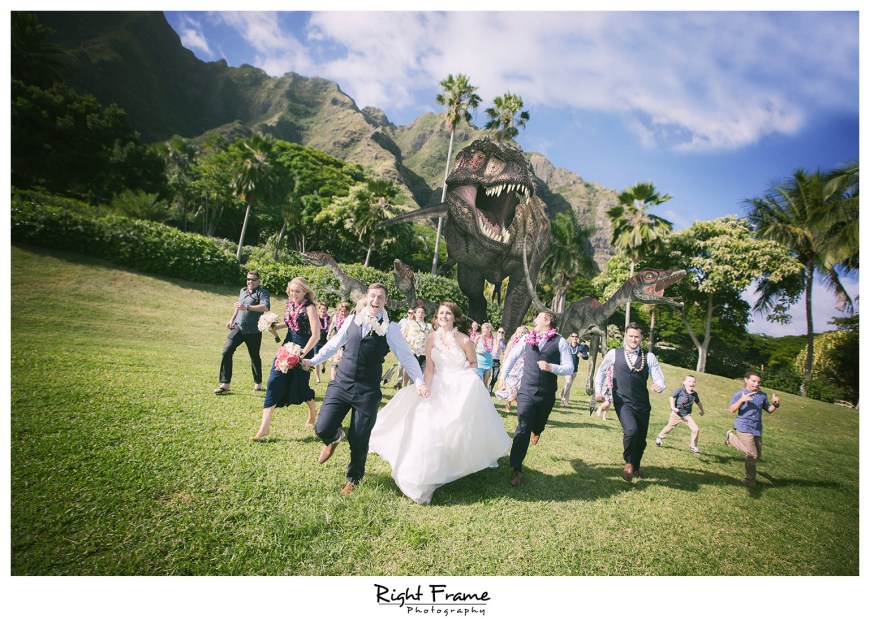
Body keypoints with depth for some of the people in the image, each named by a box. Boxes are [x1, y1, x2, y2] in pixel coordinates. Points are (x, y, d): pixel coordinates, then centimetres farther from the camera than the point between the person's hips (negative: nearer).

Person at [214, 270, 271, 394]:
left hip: (253, 331, -5)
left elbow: (266, 307, -29)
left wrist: (247, 307, -38)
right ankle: (225, 384, -1)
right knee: (226, 352, -8)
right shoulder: (242, 291, 12)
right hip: (238, 327, 5)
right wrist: (232, 319, 27)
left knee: (255, 357, 8)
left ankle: (258, 384, 25)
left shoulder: (262, 292, -9)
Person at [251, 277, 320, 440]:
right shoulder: (289, 304, 5)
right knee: (274, 382, -4)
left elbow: (316, 335, -20)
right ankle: (264, 428, -2)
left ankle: (312, 412, 40)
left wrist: (301, 355, -22)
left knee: (301, 385, 8)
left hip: (303, 349, -6)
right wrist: (275, 326, 5)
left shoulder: (309, 308, -15)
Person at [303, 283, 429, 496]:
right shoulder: (352, 320, 4)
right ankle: (335, 438, 34)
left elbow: (407, 357, -1)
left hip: (367, 391, -2)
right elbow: (333, 344, 18)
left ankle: (353, 479, 36)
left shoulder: (390, 328, -4)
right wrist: (313, 360, 23)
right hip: (341, 383, 2)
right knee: (322, 429, -6)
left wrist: (420, 382, -8)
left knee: (359, 441, 6)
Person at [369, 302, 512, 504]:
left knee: (463, 426, 0)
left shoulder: (464, 340, -15)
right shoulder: (431, 338, -6)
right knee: (429, 424, 0)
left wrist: (462, 376, -9)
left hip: (463, 389, -3)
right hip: (439, 387, 3)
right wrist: (426, 391, -13)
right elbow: (429, 368, -5)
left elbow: (474, 362, 3)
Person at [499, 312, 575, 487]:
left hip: (547, 395, 0)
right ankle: (516, 470, -2)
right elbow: (512, 357, 11)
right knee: (522, 429, -8)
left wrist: (551, 367, -22)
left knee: (539, 424, 23)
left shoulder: (560, 342, -6)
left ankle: (536, 430, 62)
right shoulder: (527, 338, 1)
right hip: (526, 392, 0)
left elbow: (569, 367, -6)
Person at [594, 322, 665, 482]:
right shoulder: (614, 354, 0)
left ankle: (636, 467, 44)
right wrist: (598, 390, 5)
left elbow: (659, 379, -1)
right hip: (623, 403, -3)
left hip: (642, 405, 3)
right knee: (631, 430, -27)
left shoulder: (649, 357, 2)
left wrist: (659, 386, -24)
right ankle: (628, 463, 1)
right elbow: (602, 371, 14)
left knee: (641, 440, 14)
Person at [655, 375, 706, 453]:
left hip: (687, 415, 3)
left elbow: (698, 402, 15)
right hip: (676, 414, -3)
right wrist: (673, 407, -22)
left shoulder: (694, 394, -3)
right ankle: (659, 437, 40)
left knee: (696, 429, -10)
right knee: (669, 427, 13)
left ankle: (693, 446, 9)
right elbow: (672, 397, -13)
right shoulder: (680, 390, -18)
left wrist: (702, 410, 25)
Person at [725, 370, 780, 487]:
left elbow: (769, 409, 18)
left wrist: (775, 404, -3)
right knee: (753, 455, -12)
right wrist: (741, 400, -28)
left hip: (757, 429, 6)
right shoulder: (739, 394, -7)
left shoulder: (762, 395, 8)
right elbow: (731, 410, -15)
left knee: (757, 455, 14)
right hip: (744, 428, -6)